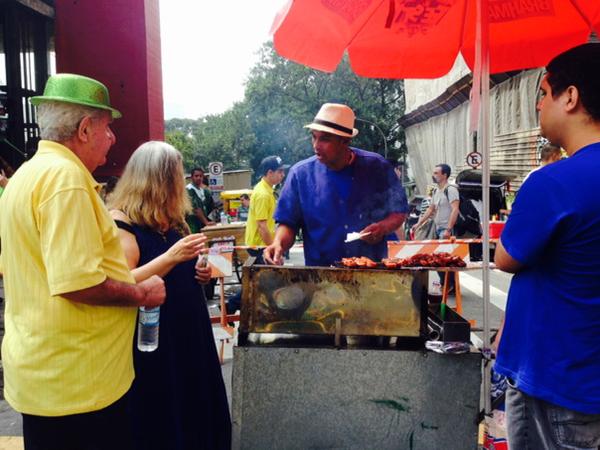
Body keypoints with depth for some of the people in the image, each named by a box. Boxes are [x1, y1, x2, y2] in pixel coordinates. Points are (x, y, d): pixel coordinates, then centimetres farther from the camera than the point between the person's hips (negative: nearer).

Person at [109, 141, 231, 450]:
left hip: (188, 329, 8)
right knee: (160, 422, 4)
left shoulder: (170, 218, 12)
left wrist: (197, 272, 5)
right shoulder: (122, 222, -14)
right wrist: (171, 257, -28)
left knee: (198, 411, 14)